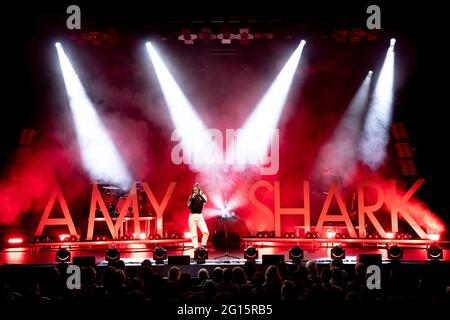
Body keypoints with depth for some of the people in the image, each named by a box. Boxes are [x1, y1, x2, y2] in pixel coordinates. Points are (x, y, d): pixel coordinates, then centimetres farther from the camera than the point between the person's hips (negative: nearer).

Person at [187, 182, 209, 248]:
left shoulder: (202, 196, 4)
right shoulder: (191, 197, 4)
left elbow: (205, 201, -19)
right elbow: (189, 206, -7)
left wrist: (200, 194, -14)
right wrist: (192, 198, -15)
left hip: (200, 216, 0)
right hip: (192, 216, 0)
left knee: (206, 232, -13)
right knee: (194, 234, -1)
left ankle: (203, 245, 2)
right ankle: (195, 247, 4)